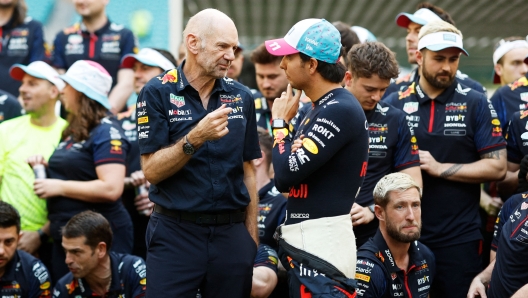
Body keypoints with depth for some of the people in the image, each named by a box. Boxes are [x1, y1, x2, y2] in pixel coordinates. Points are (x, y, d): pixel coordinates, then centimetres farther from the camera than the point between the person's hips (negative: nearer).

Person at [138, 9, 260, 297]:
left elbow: (247, 171, 12)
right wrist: (195, 138, -23)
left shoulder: (241, 97, 7)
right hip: (176, 232, -3)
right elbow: (151, 171, -10)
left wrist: (252, 236, 9)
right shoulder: (157, 93, -5)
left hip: (232, 233, 4)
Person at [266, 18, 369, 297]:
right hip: (303, 243, 10)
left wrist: (280, 123, -5)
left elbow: (287, 175, -20)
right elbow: (290, 179, 17)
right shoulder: (320, 109, 15)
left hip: (321, 245, -10)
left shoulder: (340, 110, -16)